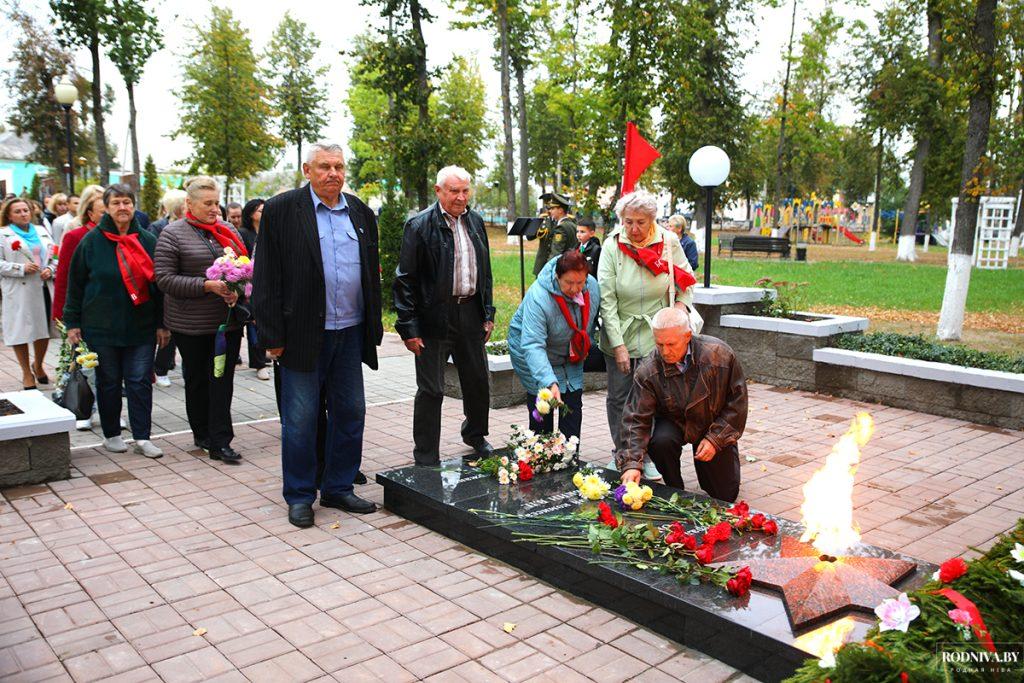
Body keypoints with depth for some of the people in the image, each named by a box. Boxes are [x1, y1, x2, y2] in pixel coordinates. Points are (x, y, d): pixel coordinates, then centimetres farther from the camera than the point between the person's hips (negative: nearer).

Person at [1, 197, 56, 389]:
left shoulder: (42, 231, 15)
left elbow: (55, 256, 15)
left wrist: (50, 270, -3)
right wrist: (21, 269, -17)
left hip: (44, 289, 4)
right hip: (19, 293, -4)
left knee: (44, 330, 9)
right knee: (21, 331, 2)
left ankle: (38, 365, 32)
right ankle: (27, 373, 15)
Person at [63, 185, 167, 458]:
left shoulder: (148, 240, 5)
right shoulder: (92, 240, 0)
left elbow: (158, 283, 7)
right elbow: (75, 283, 3)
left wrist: (162, 323, 4)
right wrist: (72, 322, -1)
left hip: (141, 327, 1)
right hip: (102, 327, -1)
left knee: (140, 381, -1)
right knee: (108, 381, 8)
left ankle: (142, 437, 6)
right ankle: (111, 434, 22)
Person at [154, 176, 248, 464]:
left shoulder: (228, 231, 10)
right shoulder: (173, 234, -4)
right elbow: (164, 278, -10)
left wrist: (238, 289, -5)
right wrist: (207, 286, -19)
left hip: (228, 321, 3)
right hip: (191, 324, -3)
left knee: (223, 380, -1)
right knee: (197, 379, 10)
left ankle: (220, 441, 0)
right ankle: (202, 434, 26)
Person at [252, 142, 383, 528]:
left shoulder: (361, 213, 10)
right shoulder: (281, 210, -4)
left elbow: (373, 274, 15)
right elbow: (267, 278, -6)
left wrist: (374, 329, 10)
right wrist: (273, 336, -10)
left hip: (351, 333, 5)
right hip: (304, 333, -5)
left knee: (350, 413, 11)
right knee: (300, 417, 3)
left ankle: (338, 489, 25)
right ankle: (299, 496, 18)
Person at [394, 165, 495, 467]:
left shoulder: (475, 221, 10)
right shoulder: (419, 225, -8)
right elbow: (405, 280, -9)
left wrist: (488, 313, 12)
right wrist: (409, 327, -13)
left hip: (471, 313, 6)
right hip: (435, 316, -5)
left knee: (478, 382, 17)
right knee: (431, 390, 2)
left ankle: (475, 435, 41)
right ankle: (426, 459, 14)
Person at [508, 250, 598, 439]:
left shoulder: (592, 285, -16)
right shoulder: (538, 298, -36)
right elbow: (532, 345, -44)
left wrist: (585, 348, 13)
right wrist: (549, 383, -53)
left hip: (570, 358, 6)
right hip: (534, 358, -5)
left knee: (573, 408, 4)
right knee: (542, 414, -6)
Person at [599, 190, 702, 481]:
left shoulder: (669, 243, -4)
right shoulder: (612, 246, -8)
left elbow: (686, 283, 9)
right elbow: (606, 299, -11)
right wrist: (618, 345, -15)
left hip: (657, 336, 0)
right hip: (620, 335, 0)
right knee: (619, 397, 10)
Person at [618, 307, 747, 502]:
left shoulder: (719, 354, -24)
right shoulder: (647, 372, -24)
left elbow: (738, 400, -13)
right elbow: (636, 419, -24)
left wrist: (715, 439, -17)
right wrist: (631, 463, -37)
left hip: (714, 424, 0)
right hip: (673, 423, 0)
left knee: (725, 495, -2)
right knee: (659, 441, -35)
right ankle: (675, 490, -6)